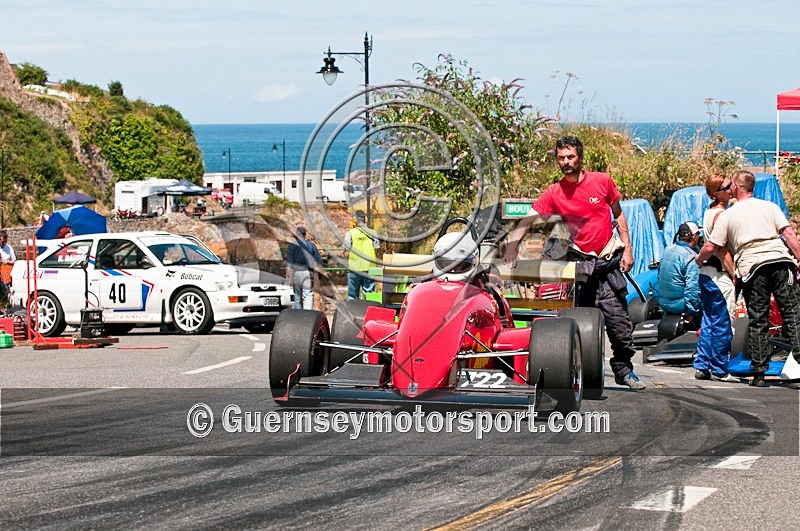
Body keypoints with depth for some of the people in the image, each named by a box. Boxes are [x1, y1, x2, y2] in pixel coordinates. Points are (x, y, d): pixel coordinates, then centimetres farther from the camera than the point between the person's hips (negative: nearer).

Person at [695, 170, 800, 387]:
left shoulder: (727, 215, 11)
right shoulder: (770, 207, 15)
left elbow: (711, 247, 8)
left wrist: (696, 261, 26)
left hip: (752, 266, 0)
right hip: (780, 260, 1)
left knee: (757, 321, 3)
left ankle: (759, 373, 1)